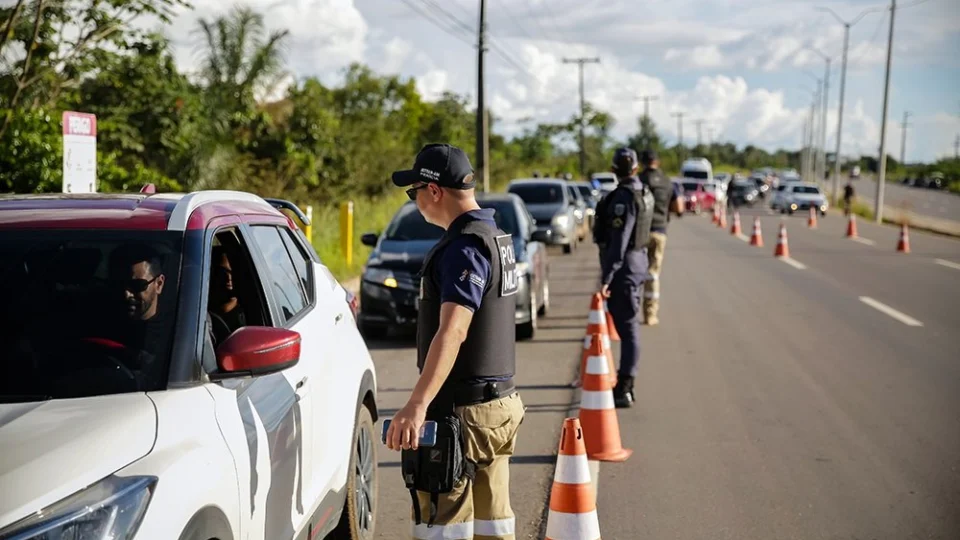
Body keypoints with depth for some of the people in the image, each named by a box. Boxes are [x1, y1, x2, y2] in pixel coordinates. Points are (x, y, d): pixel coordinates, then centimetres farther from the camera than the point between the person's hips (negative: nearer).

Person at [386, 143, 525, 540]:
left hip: (462, 411, -10)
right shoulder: (496, 237, 12)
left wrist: (417, 405, -40)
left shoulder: (464, 248, -18)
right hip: (498, 404, 10)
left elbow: (453, 331, -31)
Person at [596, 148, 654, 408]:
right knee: (628, 324, 16)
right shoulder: (645, 192, 9)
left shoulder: (624, 196, -18)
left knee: (626, 326, -8)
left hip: (624, 265, -9)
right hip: (639, 259, 9)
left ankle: (624, 389, -6)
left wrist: (606, 277, -21)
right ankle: (625, 383, 26)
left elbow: (619, 240, -22)